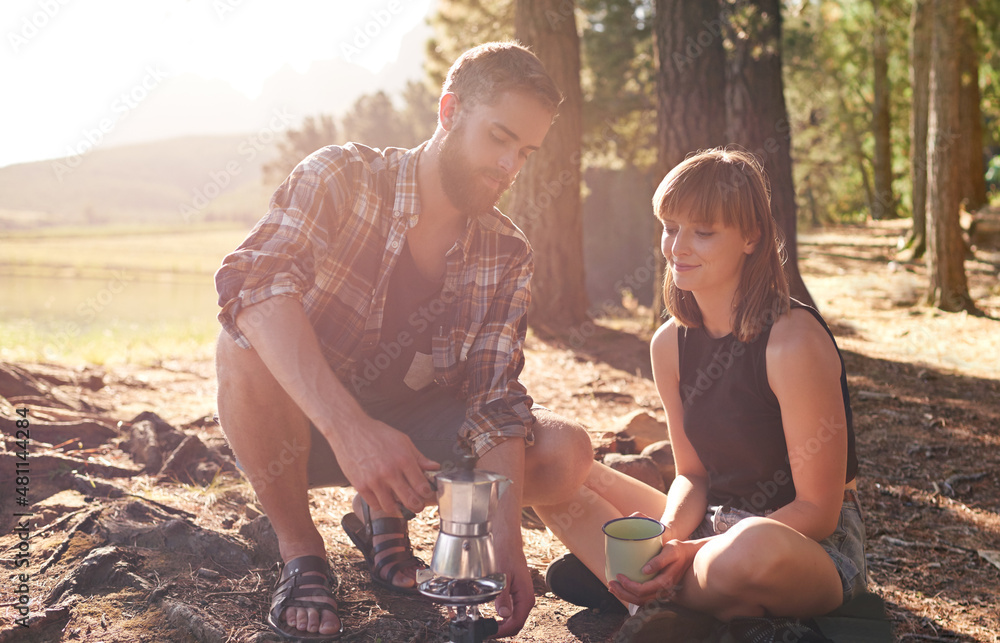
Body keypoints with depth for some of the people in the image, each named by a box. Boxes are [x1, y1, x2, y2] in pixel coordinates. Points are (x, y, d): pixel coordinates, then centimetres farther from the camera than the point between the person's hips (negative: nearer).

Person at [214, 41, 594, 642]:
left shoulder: (507, 255, -5)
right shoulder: (342, 177, -18)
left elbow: (495, 401, -11)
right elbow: (252, 283, -37)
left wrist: (506, 538, -27)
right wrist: (350, 430, -49)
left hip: (409, 424, 4)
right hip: (301, 427, -3)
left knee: (568, 454, -15)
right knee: (249, 346, -36)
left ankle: (386, 514, 8)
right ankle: (301, 551, -11)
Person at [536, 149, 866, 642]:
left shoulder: (793, 342, -20)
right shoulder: (670, 344, 0)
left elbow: (817, 509, -18)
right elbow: (693, 475, 6)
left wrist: (696, 550, -27)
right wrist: (667, 534, -17)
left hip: (815, 548, -6)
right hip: (714, 525, 6)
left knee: (755, 549, -43)